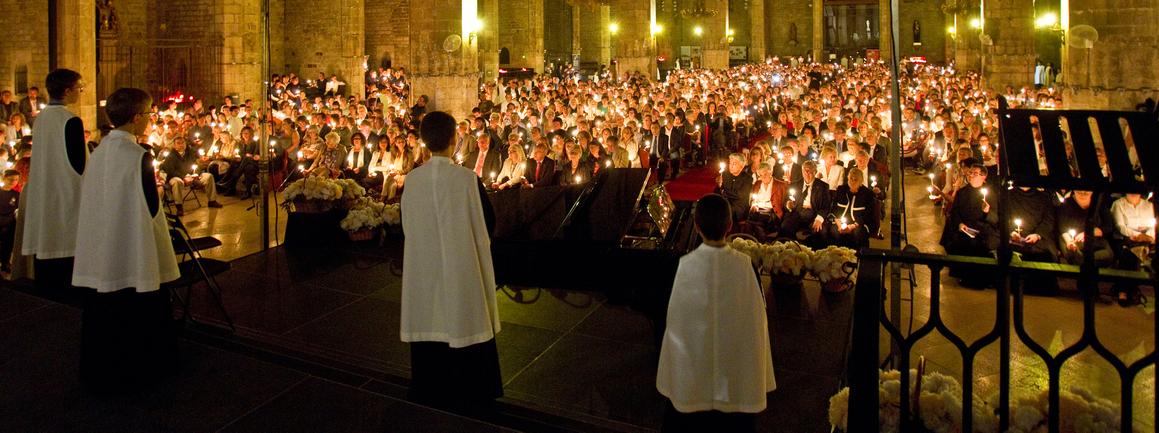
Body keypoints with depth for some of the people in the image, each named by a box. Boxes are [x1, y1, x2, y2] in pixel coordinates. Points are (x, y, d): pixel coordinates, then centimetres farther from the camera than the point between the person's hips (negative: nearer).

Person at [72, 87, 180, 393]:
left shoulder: (99, 152, 3)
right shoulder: (138, 156, -16)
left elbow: (91, 201, 10)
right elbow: (150, 207, -14)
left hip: (100, 248, 6)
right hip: (133, 250, -6)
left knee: (103, 310, 14)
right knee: (135, 311, 7)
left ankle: (100, 373, 24)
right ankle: (133, 372, 17)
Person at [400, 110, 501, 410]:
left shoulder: (412, 179, -7)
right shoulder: (467, 178, -16)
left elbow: (407, 225, 5)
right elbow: (487, 221, -6)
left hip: (424, 265, 3)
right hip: (461, 265, -3)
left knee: (430, 323, 14)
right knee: (461, 323, 9)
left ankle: (429, 389, 25)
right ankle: (465, 392, 19)